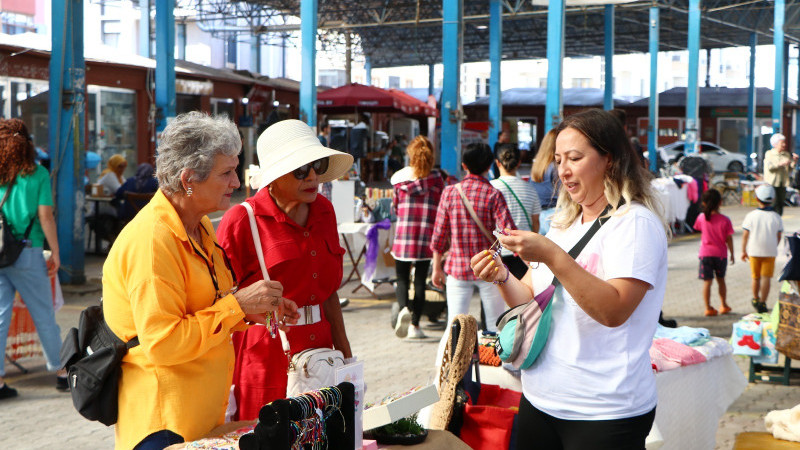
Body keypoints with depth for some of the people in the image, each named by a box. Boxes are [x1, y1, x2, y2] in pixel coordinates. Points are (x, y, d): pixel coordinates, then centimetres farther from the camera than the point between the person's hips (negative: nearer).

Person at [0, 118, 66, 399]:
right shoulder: (37, 174, -4)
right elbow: (45, 216, -7)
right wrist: (55, 252, 1)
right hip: (27, 252, -2)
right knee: (43, 315, 10)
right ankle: (60, 372, 21)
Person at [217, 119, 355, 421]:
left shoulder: (323, 211, 10)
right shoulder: (242, 221, -9)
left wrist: (346, 356, 18)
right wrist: (224, 387, -14)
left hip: (318, 348, 6)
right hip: (265, 360, -5)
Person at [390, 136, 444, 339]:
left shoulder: (400, 178, 0)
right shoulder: (436, 179, -2)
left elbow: (395, 207, 9)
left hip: (403, 232, 0)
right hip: (426, 234, 0)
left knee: (402, 277, 10)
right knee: (420, 280, 8)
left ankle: (404, 308, -19)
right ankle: (415, 325, 8)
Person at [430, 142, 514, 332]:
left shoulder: (449, 192, -1)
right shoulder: (493, 195, -8)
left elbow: (439, 233, 3)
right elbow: (509, 231, -14)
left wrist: (437, 267, 12)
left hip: (457, 268, 2)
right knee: (495, 325, 10)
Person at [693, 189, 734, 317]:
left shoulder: (702, 217, -7)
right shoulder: (725, 220, -10)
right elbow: (729, 239, -6)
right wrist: (732, 254, 5)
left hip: (705, 253, 0)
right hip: (720, 253, 1)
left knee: (707, 282, 1)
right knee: (720, 279, 18)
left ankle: (708, 308, -1)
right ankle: (724, 306, 26)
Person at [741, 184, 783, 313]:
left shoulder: (751, 216, -9)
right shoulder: (776, 218, -6)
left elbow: (745, 235, -5)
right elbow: (778, 237, 2)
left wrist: (743, 251, 6)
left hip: (754, 251, 0)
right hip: (770, 252, 0)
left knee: (756, 277, 15)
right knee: (766, 278, 3)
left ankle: (755, 299, 32)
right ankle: (762, 303, -1)